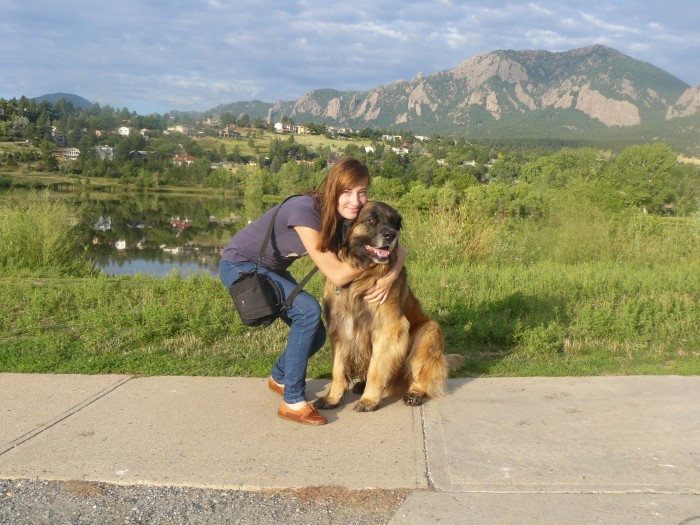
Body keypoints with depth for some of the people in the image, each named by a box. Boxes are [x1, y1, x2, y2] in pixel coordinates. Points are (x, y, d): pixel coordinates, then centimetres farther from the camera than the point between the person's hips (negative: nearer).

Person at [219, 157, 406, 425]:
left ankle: (279, 377, 35)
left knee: (315, 335, 4)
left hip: (272, 269, 8)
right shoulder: (304, 211, -34)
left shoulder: (349, 217, -11)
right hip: (238, 266, -8)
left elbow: (399, 249, -9)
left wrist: (390, 276, -28)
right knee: (308, 311, -26)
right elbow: (337, 275, -33)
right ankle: (292, 401, -12)